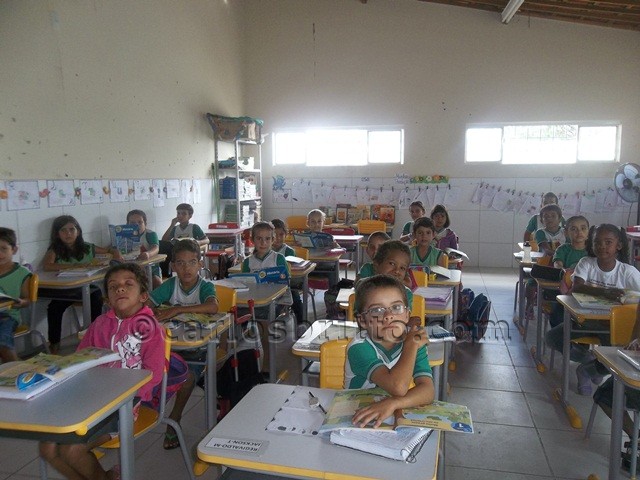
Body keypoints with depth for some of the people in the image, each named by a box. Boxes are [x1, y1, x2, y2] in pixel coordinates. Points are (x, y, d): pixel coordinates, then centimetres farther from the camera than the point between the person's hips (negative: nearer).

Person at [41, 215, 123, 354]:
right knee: (54, 307, -28)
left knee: (96, 294, -28)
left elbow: (110, 250, 22)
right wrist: (76, 265, -23)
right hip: (63, 291, -2)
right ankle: (54, 344, -6)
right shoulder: (54, 251, -1)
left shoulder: (87, 248, 9)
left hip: (85, 288, 2)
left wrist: (116, 254, -3)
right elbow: (47, 266, -21)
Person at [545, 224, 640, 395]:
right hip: (585, 318, 1)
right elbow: (577, 287, -27)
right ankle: (589, 360, 6)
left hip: (613, 323, 0)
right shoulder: (586, 263, -10)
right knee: (551, 337, -18)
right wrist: (605, 291, -44)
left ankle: (588, 369, 5)